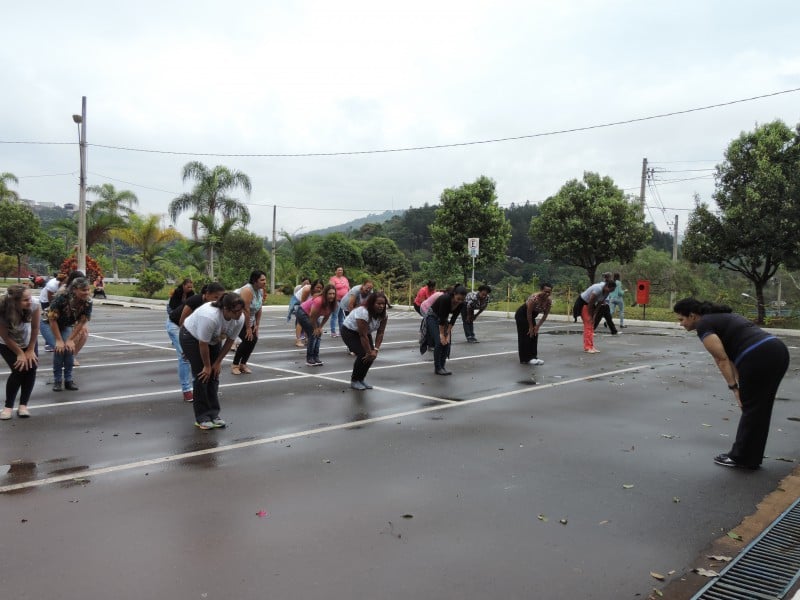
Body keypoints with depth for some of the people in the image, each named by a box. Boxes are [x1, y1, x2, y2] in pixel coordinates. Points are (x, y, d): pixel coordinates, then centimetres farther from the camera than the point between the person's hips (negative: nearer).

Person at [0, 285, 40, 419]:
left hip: (27, 341, 2)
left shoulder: (34, 304, -35)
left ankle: (23, 405, 5)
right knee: (19, 370, -16)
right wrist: (20, 353, -13)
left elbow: (35, 328, -18)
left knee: (31, 369, -11)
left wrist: (30, 350, -10)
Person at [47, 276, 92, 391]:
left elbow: (81, 322, -16)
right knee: (59, 347, -20)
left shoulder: (88, 302, -25)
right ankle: (57, 380, -6)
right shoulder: (61, 298, -35)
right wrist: (59, 340, -25)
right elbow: (52, 319, -27)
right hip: (48, 324, -3)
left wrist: (70, 339, -17)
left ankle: (68, 379, -2)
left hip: (67, 325, 3)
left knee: (69, 347, -15)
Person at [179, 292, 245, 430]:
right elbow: (203, 344, -30)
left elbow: (230, 341, -9)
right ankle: (201, 418, -3)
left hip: (213, 340, 6)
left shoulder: (240, 319, -21)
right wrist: (207, 366, -20)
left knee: (214, 375, 2)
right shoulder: (210, 316, -40)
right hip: (191, 336, -6)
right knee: (202, 376, -9)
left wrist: (218, 362, -7)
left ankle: (214, 414, 8)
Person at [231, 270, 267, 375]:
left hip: (248, 319, 8)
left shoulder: (261, 290, -1)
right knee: (247, 340, -16)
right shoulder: (247, 290, -26)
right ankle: (235, 365, -2)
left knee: (254, 339, -1)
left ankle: (243, 364, 11)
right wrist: (248, 328, -24)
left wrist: (257, 325, 0)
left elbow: (259, 309, 3)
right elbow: (246, 310, -27)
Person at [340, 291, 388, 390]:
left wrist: (376, 350, -22)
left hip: (365, 332, 7)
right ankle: (354, 381, -3)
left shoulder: (383, 315, -15)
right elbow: (363, 336, -33)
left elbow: (380, 333, -13)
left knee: (372, 355, -8)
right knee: (363, 354, -20)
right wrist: (369, 352, -30)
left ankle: (361, 378, 11)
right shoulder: (363, 313, -36)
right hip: (349, 331, -7)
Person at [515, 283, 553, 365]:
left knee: (534, 334, 5)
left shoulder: (549, 301, -13)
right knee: (526, 335, -9)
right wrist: (531, 327, -17)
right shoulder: (534, 298, -34)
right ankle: (525, 359, -6)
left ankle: (533, 357, 12)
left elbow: (545, 315, -3)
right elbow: (529, 313, -26)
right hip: (522, 315, -7)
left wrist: (537, 326, -5)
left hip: (531, 316, 7)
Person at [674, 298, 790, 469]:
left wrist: (735, 389, -5)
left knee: (751, 409, 4)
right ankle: (751, 459, 25)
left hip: (760, 359, -9)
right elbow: (731, 356, 21)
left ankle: (740, 457, 17)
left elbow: (722, 360, -8)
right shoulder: (721, 317, 25)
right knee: (760, 409, 16)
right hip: (778, 352, 9)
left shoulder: (703, 325, -2)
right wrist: (740, 385, 17)